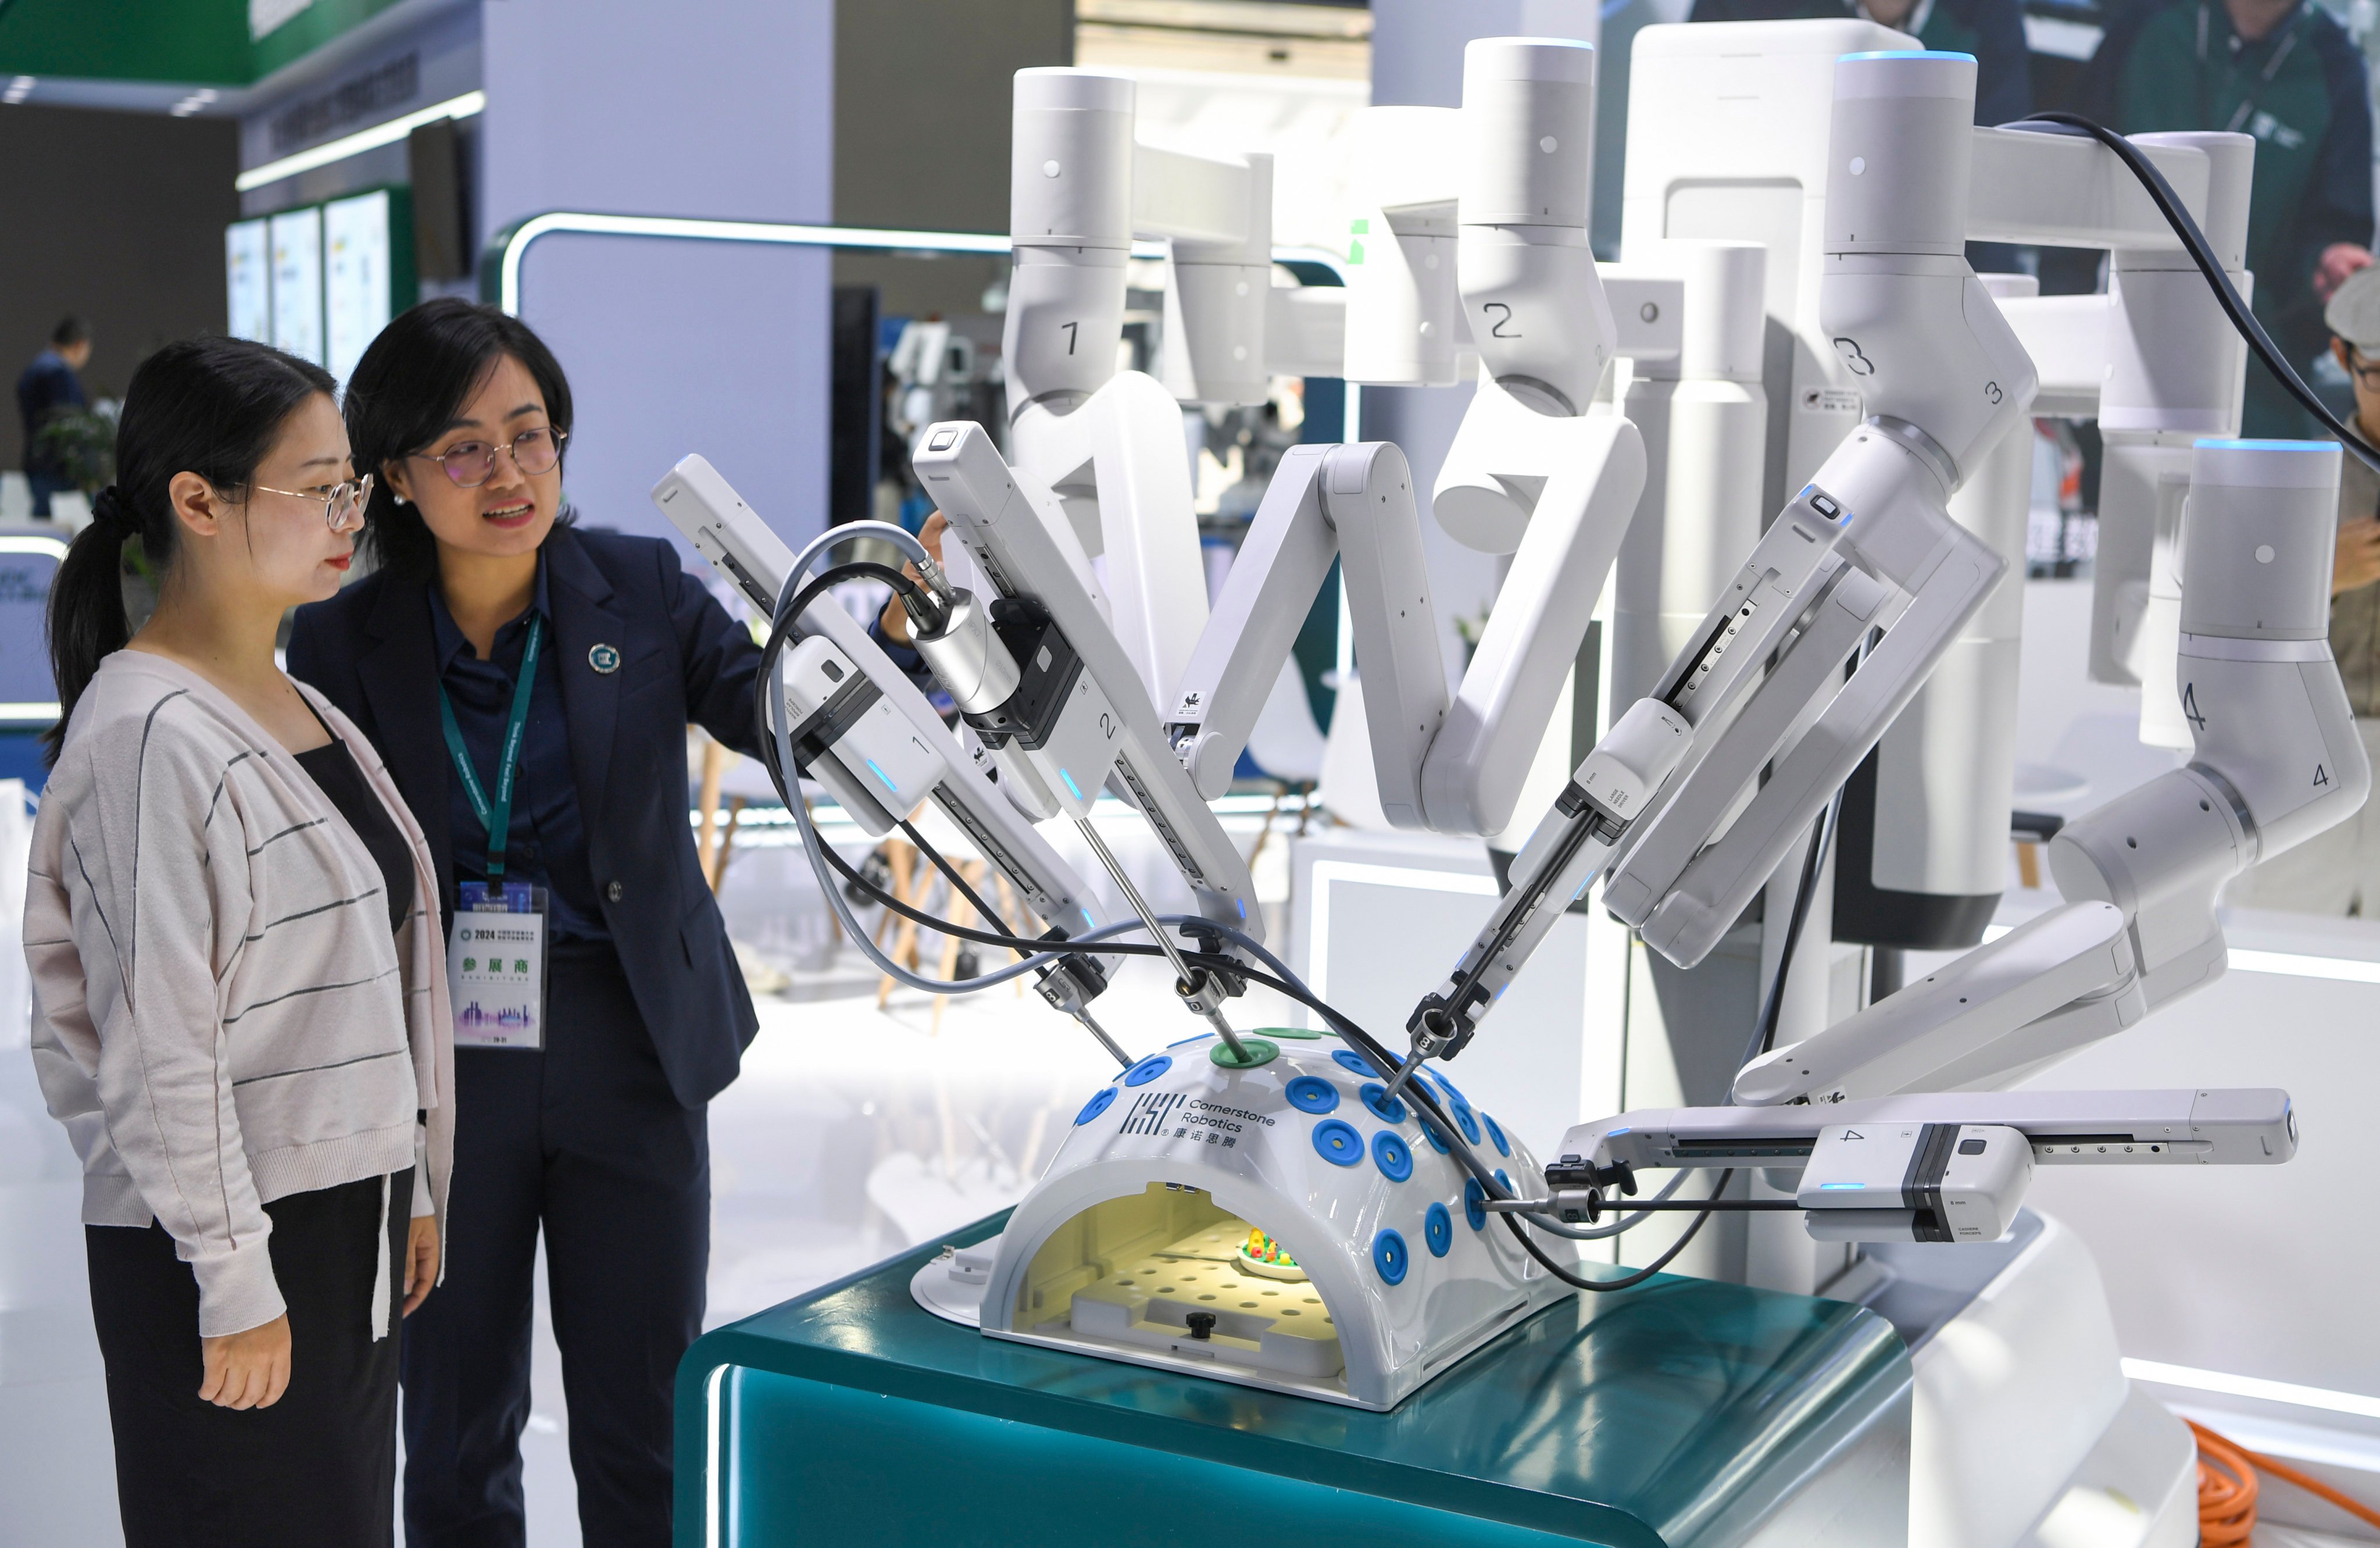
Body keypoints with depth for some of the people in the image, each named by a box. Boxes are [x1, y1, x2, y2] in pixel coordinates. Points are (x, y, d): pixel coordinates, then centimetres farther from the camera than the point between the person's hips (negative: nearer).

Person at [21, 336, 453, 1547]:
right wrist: (236, 1285, -17)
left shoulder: (299, 710, 11)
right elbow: (160, 1048, -19)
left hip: (348, 1222, 8)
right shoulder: (150, 734, -17)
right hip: (225, 1251, -8)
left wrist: (409, 1190, 17)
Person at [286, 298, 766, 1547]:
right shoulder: (344, 641, -5)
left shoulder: (644, 591, -3)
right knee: (457, 1435, 14)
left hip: (629, 1060, 0)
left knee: (645, 1433, 9)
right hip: (436, 1072, 0)